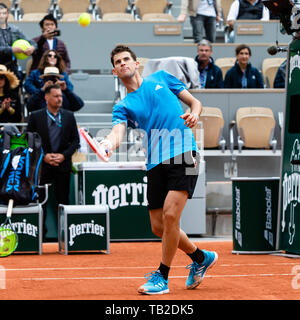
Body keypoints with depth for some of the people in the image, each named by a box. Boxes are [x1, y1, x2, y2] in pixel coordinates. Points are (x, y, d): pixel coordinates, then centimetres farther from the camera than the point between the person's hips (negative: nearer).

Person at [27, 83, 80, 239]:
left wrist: (64, 155, -7)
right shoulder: (35, 116, 1)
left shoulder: (69, 116, 7)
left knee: (63, 200, 3)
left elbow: (75, 140, 7)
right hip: (42, 164, -1)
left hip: (63, 164, 1)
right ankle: (40, 233, 7)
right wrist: (44, 156, -10)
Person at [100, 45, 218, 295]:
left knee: (170, 215, -16)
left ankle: (162, 277, -3)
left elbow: (195, 102, 17)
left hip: (183, 154, -4)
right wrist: (107, 145, -31)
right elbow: (118, 133, -7)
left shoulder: (161, 78, 13)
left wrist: (194, 115, -7)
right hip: (156, 163, 4)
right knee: (159, 226, 5)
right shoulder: (124, 106, 13)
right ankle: (201, 258, 29)